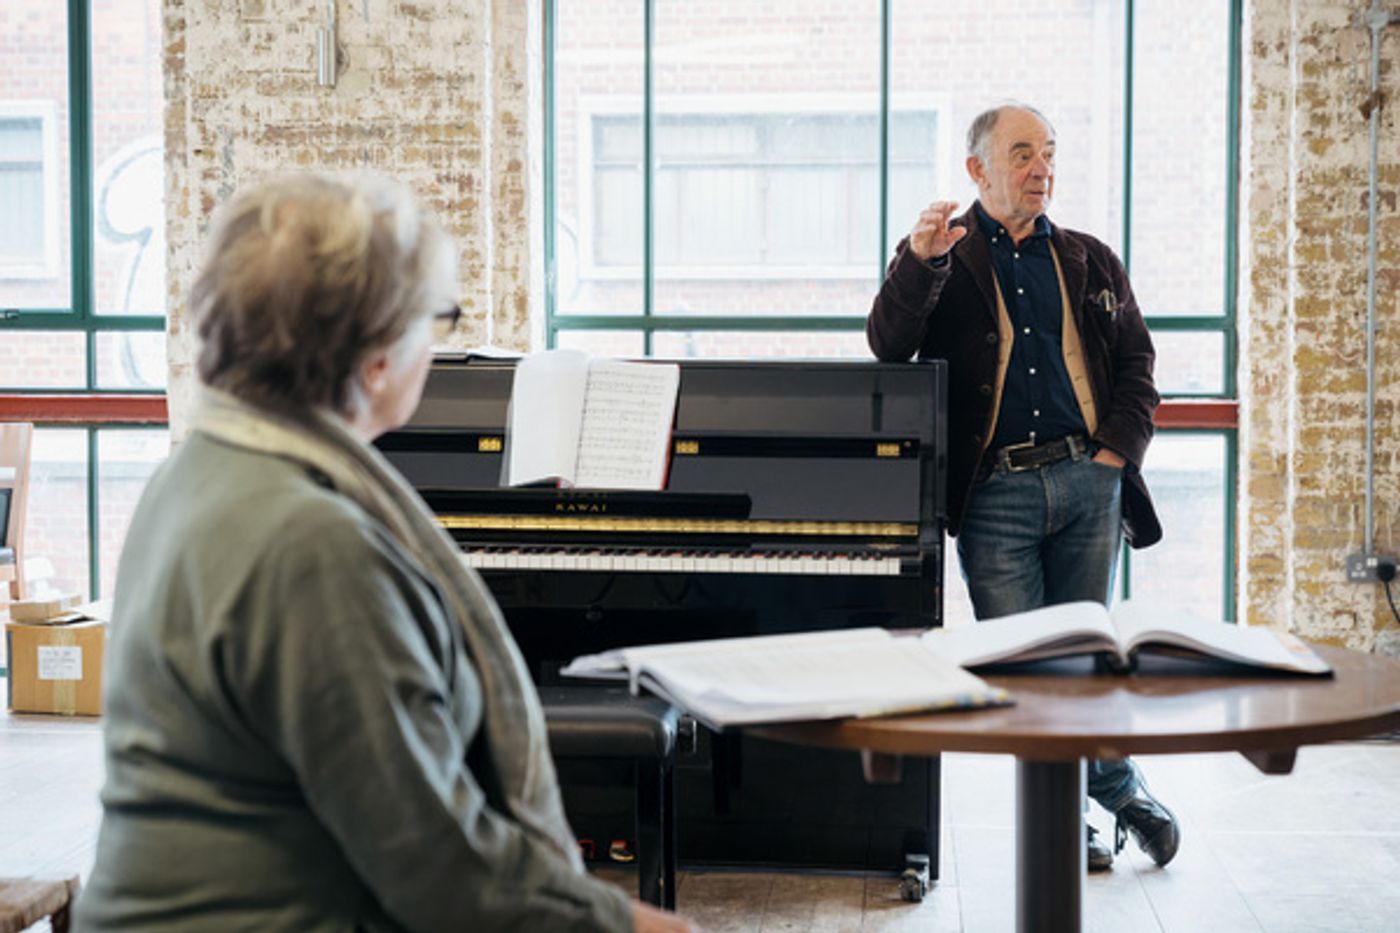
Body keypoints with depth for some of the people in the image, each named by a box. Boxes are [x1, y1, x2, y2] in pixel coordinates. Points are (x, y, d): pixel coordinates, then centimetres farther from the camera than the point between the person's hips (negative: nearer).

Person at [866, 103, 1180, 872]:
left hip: (1086, 479, 2)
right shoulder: (944, 259, 5)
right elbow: (888, 346, -10)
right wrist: (918, 263, -26)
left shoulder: (1089, 261, 16)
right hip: (995, 492, -2)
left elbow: (1135, 361, 17)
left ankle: (1088, 805, 22)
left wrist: (1118, 450, 2)